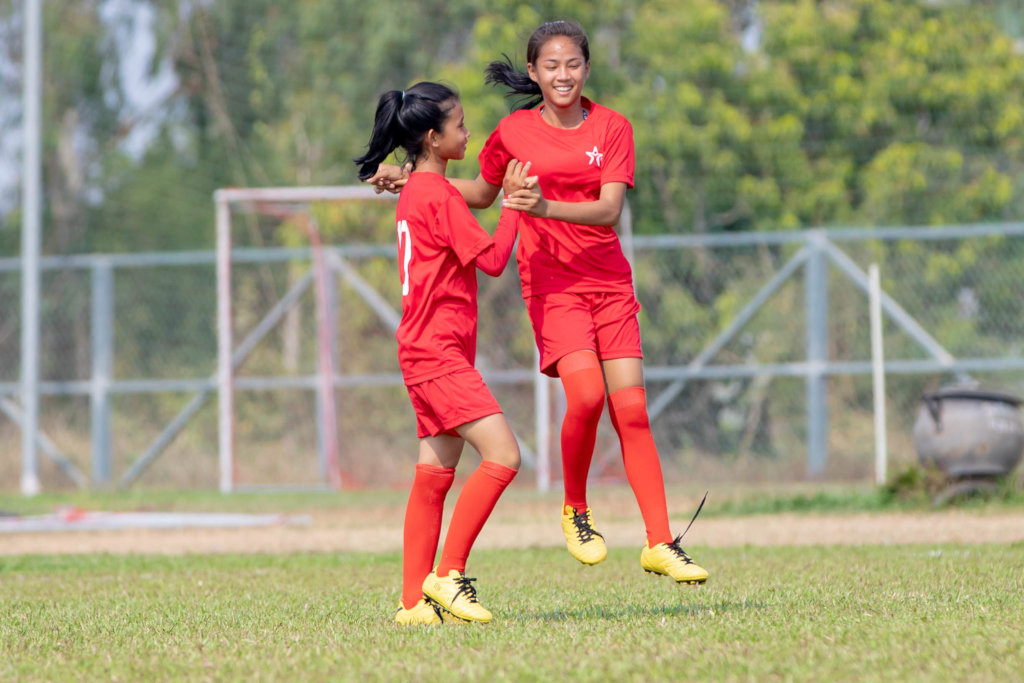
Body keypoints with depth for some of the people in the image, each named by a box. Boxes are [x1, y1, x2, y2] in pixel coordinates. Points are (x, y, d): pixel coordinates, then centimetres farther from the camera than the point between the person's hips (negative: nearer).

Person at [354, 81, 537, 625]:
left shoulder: (413, 192, 17)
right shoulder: (439, 196, -13)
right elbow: (493, 259, -14)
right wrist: (513, 201, -4)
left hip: (428, 352, 10)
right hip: (439, 351, -10)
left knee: (435, 474, 8)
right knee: (502, 455, -16)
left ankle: (416, 601, 8)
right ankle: (448, 575, -15)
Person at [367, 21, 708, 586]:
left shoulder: (612, 127, 2)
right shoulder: (513, 132, 3)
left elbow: (609, 210, -11)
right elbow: (481, 193, 21)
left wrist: (546, 206, -26)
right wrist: (410, 179, 12)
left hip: (609, 280, 2)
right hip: (551, 282, -2)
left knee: (631, 409, -3)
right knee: (586, 393, -23)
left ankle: (660, 545, 0)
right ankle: (575, 511, 1)